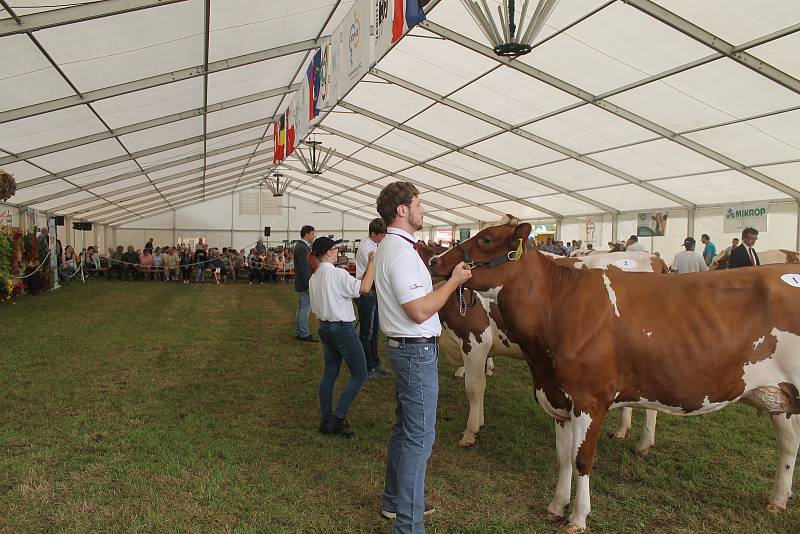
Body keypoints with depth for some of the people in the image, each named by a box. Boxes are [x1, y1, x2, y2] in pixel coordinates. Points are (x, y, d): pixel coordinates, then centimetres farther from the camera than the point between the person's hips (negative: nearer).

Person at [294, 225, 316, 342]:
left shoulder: (301, 246, 14)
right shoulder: (302, 248, -19)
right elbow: (304, 269, -23)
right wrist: (309, 286, -22)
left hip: (303, 285, 11)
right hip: (304, 285, -11)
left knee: (301, 308, 16)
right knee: (305, 308, -4)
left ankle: (299, 333, 24)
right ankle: (303, 334, 3)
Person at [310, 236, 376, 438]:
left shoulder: (313, 278, 8)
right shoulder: (338, 273, -18)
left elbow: (315, 307, 13)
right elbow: (364, 288, -22)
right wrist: (371, 263, -14)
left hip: (324, 328, 9)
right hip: (343, 328, -9)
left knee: (330, 373, 14)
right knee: (359, 374, 1)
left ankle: (326, 421, 19)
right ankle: (338, 417, -3)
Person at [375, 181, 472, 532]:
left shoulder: (389, 247, 13)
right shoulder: (401, 251, -20)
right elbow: (420, 312, -25)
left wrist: (448, 279, 14)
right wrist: (454, 281, -15)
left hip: (404, 347, 11)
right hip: (417, 350, -11)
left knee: (404, 427, 20)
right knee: (420, 437, -2)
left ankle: (395, 502, 35)